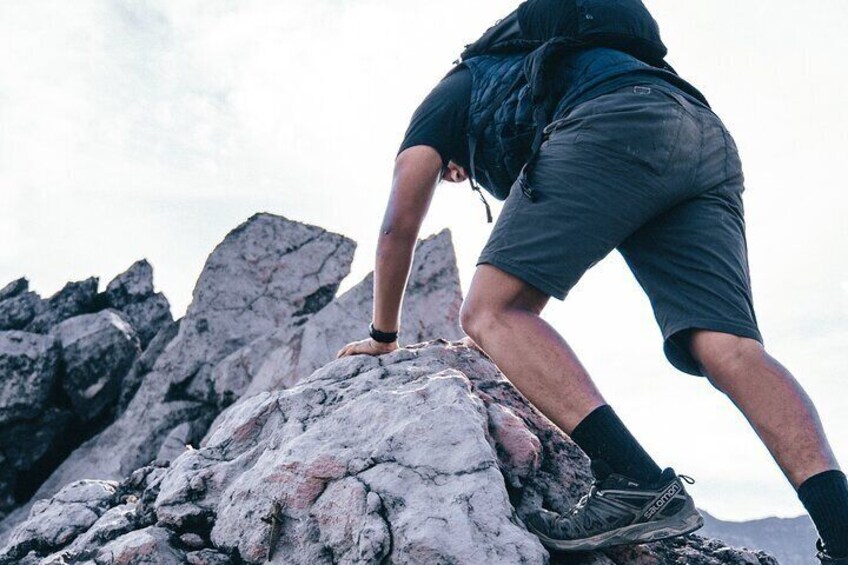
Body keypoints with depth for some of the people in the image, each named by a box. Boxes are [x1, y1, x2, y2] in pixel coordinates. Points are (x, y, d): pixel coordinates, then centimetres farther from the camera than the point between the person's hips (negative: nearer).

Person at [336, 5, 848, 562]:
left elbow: (400, 224, 20)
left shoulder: (448, 96, 30)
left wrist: (383, 337, 30)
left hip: (617, 120, -7)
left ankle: (638, 484, -27)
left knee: (491, 310, -10)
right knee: (730, 349, -7)